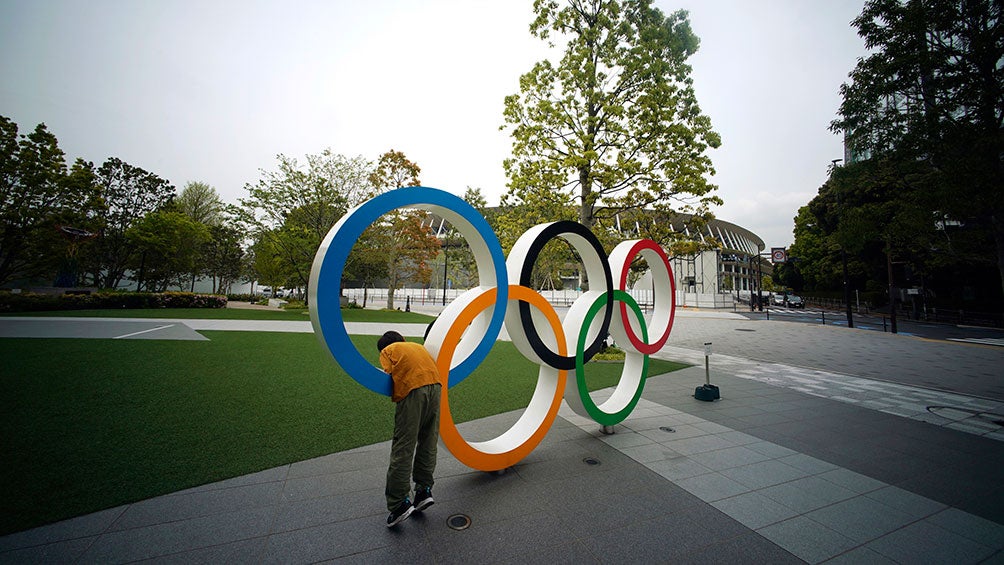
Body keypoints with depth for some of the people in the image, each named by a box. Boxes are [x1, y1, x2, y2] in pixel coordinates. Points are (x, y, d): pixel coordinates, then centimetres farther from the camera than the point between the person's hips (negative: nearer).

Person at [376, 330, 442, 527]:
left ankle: (399, 504, 6)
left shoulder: (387, 351, 18)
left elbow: (388, 376, 3)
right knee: (428, 443, 16)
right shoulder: (418, 346, 32)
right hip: (435, 386, 5)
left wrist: (394, 395, 20)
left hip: (412, 390, -5)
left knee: (403, 448, 2)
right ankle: (424, 490, 21)